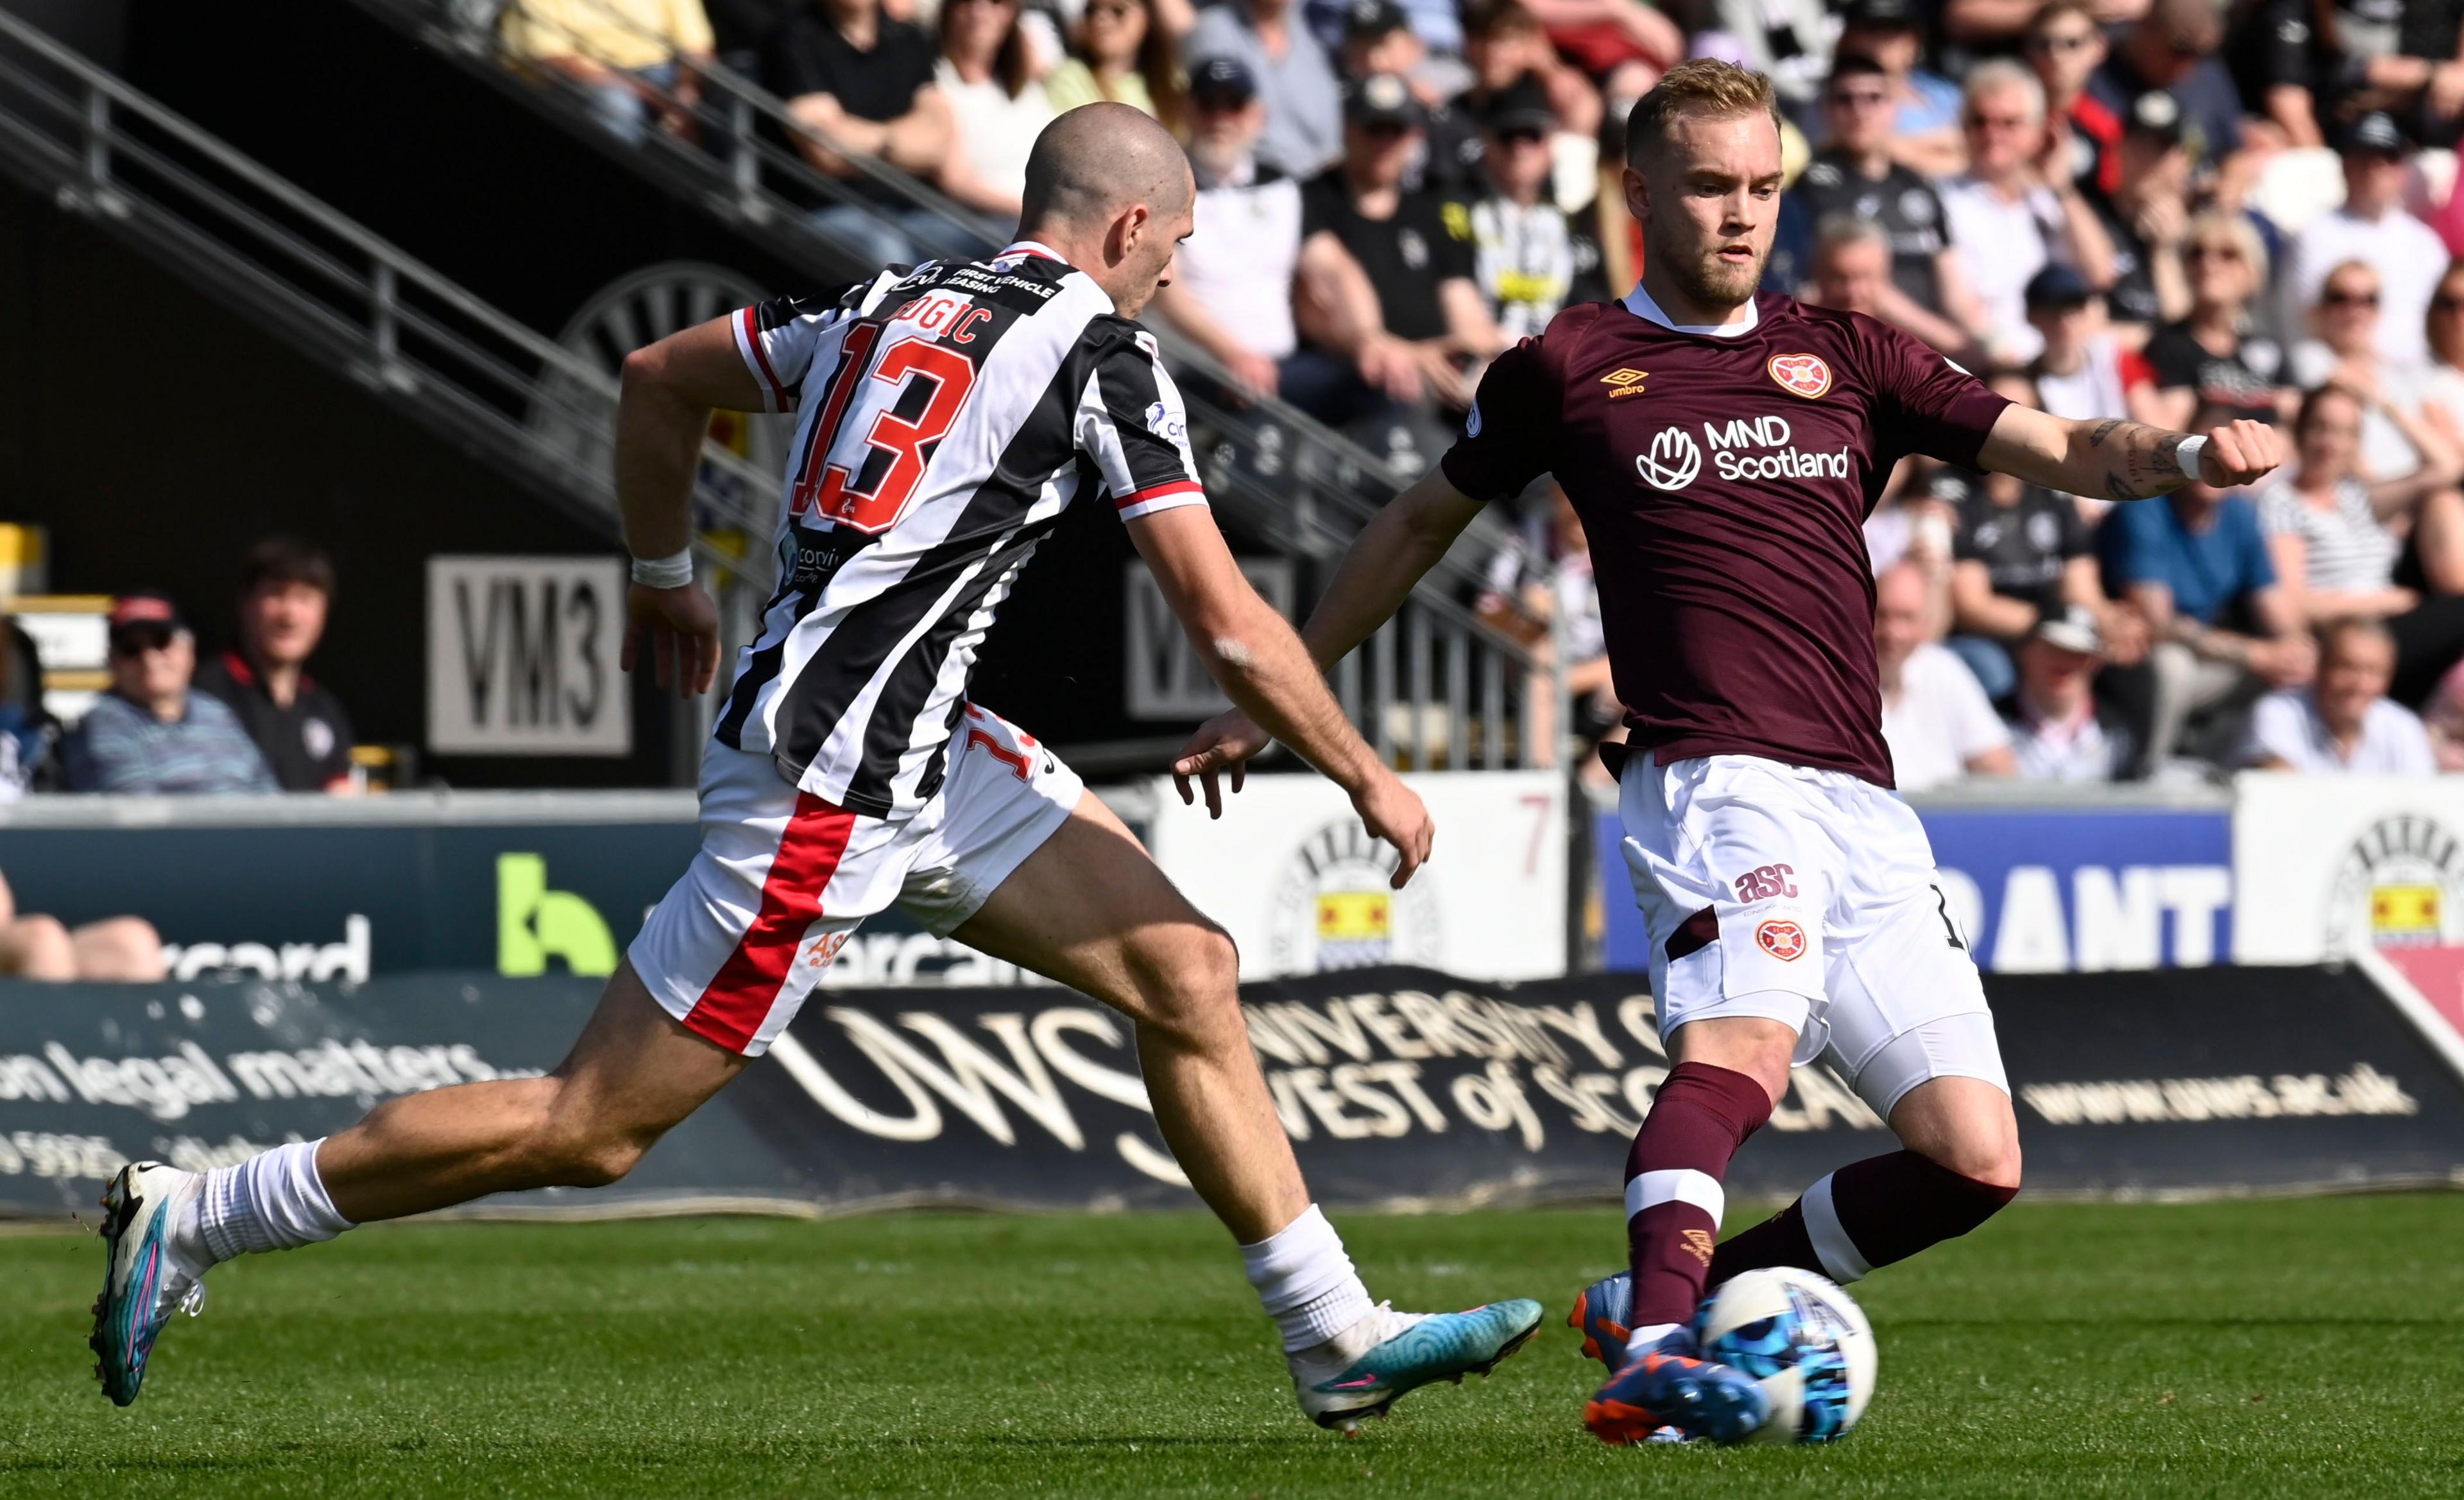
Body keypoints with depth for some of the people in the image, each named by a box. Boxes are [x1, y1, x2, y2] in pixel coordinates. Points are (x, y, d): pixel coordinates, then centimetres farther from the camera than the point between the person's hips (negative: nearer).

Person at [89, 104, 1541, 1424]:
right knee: (590, 1130, -2)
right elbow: (1232, 629, -12)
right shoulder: (1103, 353, -11)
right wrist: (1371, 781, 0)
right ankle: (193, 1217, 6)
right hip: (835, 793, -10)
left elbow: (658, 378, 22)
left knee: (1187, 972, 8)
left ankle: (1340, 1337, 11)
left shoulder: (897, 301, 12)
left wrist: (665, 577, 35)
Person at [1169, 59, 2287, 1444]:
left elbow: (2057, 449, 11)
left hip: (1866, 808, 5)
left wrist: (2185, 455, -11)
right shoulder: (1569, 368, 10)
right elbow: (1422, 524, 23)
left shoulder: (1845, 359, 18)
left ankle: (1681, 1304, 10)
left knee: (1974, 1163, -3)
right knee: (1741, 1044, -35)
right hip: (1713, 774, -5)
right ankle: (1655, 1352, -53)